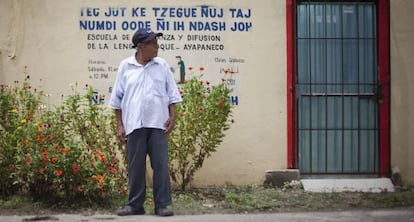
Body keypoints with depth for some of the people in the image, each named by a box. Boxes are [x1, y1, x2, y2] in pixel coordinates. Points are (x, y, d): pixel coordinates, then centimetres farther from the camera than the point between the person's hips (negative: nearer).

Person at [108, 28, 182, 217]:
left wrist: (172, 116, 0)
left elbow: (171, 94, 10)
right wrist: (119, 125, 2)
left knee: (161, 164, -2)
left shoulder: (162, 65, 7)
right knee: (135, 166, 4)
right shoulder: (125, 66, 3)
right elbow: (118, 99, 6)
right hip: (134, 124, -1)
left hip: (158, 124, 1)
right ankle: (135, 204, 13)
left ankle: (162, 205, 3)